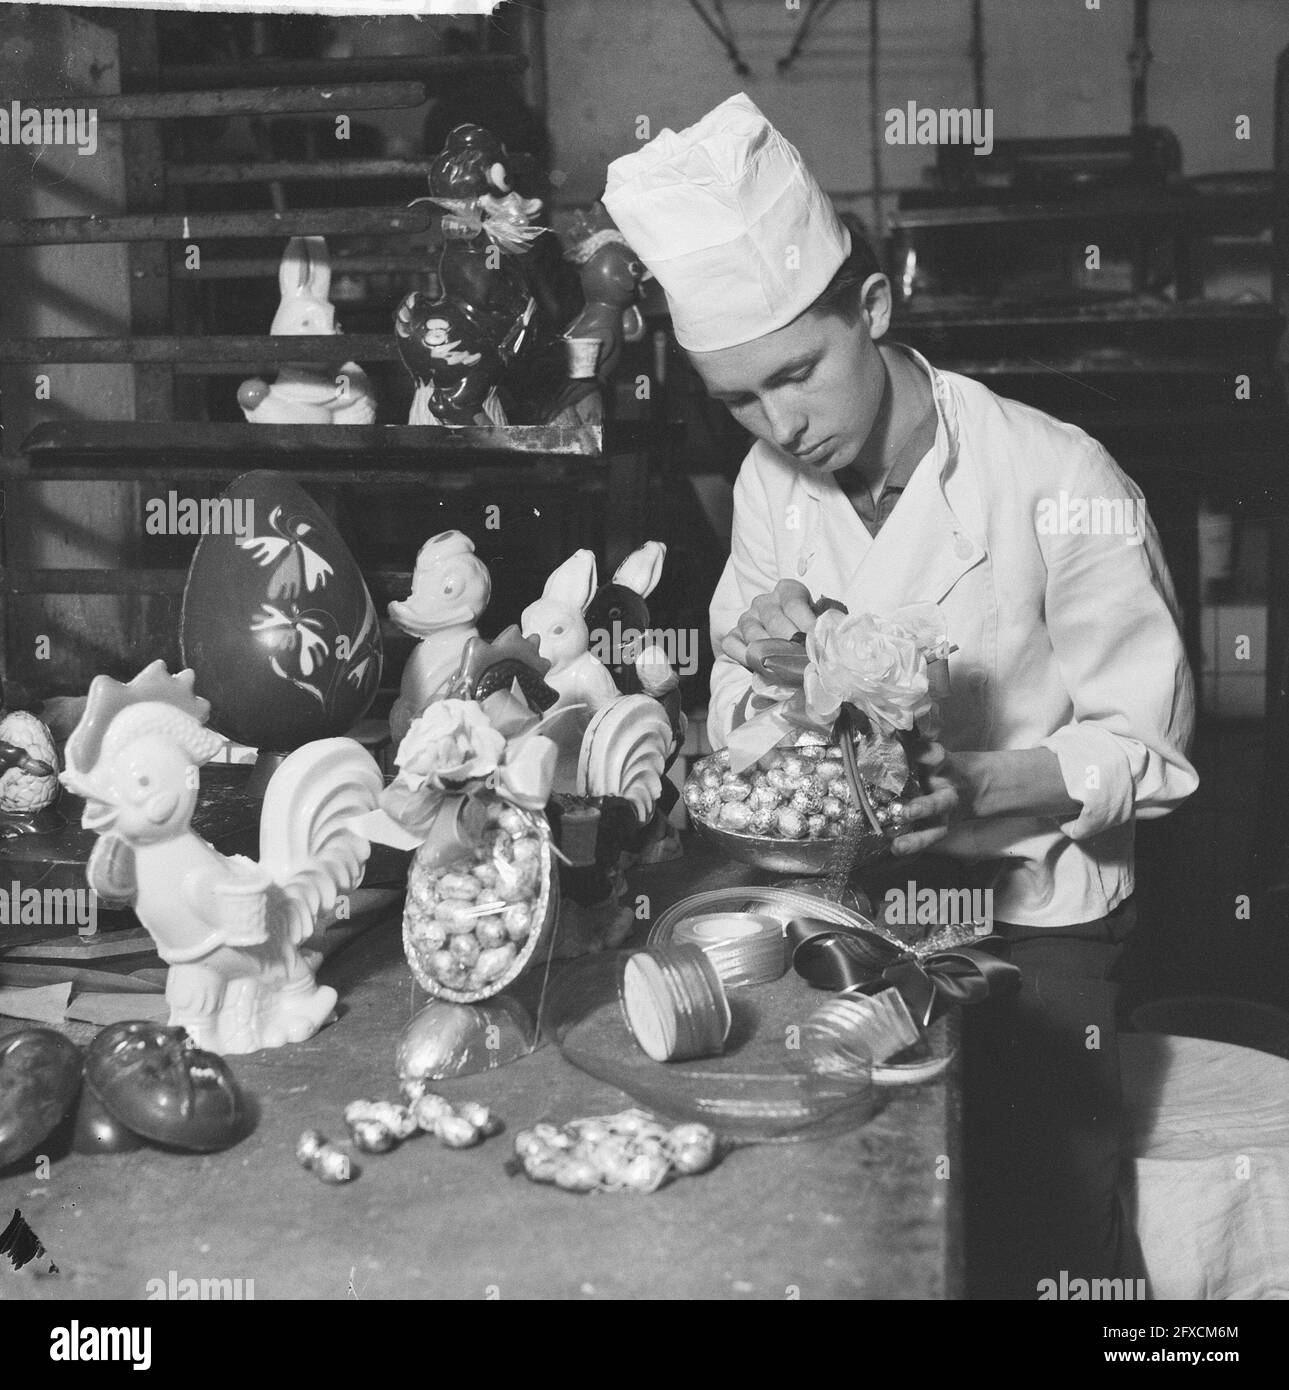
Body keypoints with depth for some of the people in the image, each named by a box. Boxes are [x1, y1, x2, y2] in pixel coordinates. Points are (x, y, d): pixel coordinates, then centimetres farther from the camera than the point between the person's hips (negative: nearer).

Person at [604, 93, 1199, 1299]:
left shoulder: (1061, 484, -20)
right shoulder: (770, 482, -3)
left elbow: (1147, 748, -15)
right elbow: (733, 724, 2)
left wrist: (979, 785, -32)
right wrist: (764, 664, -21)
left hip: (1030, 924, -4)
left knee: (1039, 1243, -5)